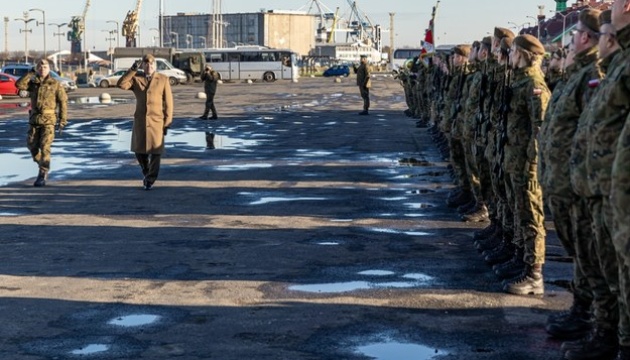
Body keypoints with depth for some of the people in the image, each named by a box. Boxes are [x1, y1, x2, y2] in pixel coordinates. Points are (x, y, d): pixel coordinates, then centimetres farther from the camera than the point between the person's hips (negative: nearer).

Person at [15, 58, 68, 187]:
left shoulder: (55, 84, 0)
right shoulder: (33, 83, 9)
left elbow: (63, 102, 0)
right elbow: (19, 84, -9)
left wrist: (63, 120, -5)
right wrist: (31, 73, -11)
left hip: (48, 120, -4)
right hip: (34, 119, 4)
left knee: (44, 147, -11)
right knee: (32, 145, 5)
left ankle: (42, 175, -8)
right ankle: (42, 165, 30)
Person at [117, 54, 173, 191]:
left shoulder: (163, 79, -1)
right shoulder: (136, 79, 5)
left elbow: (168, 102, -1)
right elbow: (121, 84, -13)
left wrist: (167, 122, -5)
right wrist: (132, 70, -16)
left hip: (157, 121, -2)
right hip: (140, 121, 2)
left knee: (155, 152, 1)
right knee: (139, 151, 9)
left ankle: (150, 180, 15)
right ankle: (147, 173, 34)